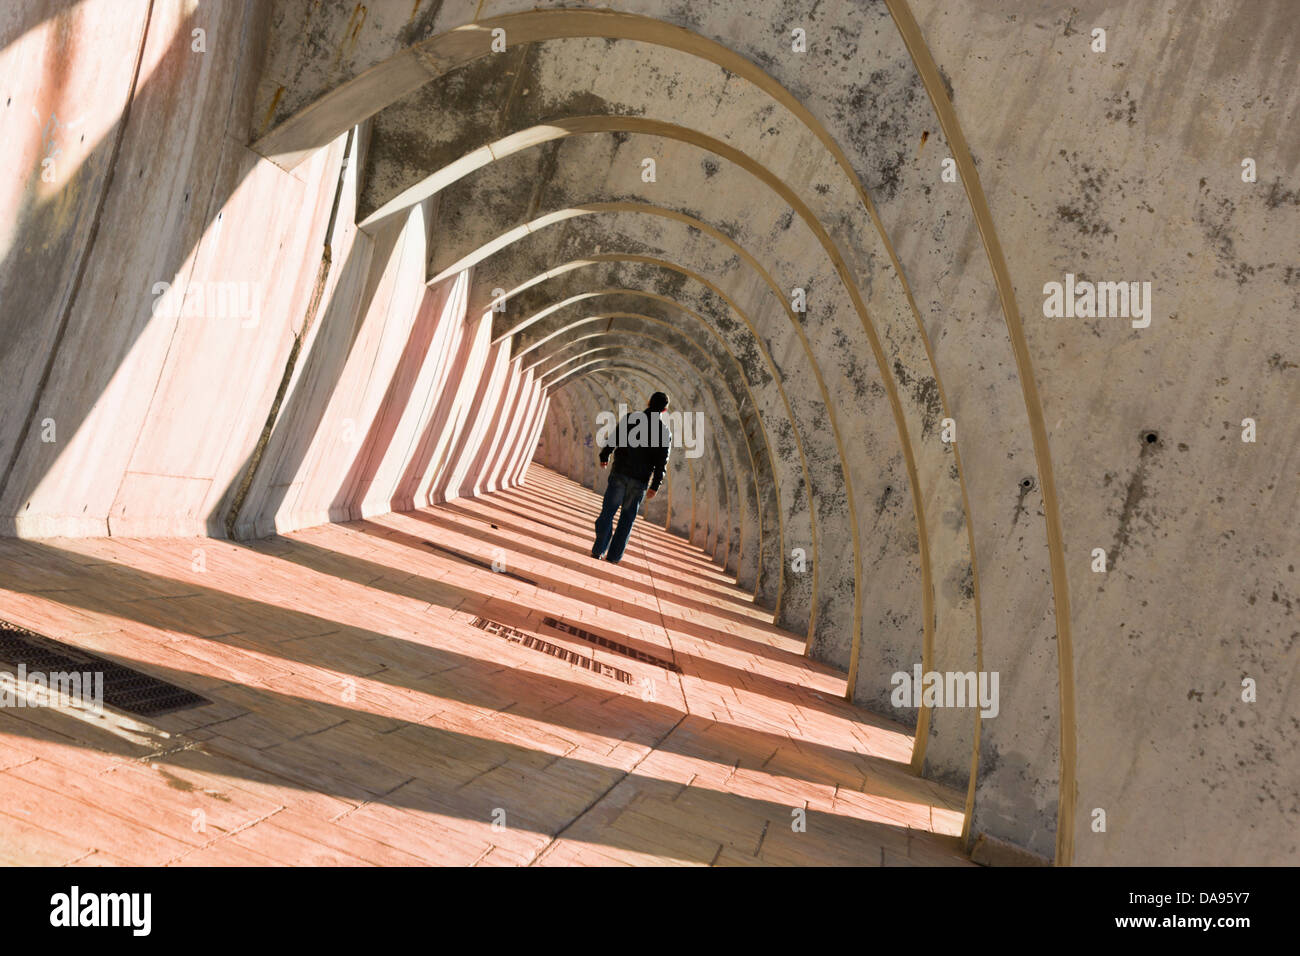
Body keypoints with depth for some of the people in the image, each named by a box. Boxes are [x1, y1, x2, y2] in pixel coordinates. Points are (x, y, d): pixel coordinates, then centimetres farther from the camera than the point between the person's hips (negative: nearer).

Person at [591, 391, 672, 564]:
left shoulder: (630, 418, 1)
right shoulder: (665, 431, 3)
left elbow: (614, 438, -1)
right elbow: (662, 461, -2)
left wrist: (604, 456, 16)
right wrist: (655, 486, -1)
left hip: (620, 472, -1)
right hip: (640, 480, 1)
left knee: (608, 511, 6)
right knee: (627, 517, 10)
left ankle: (598, 550, 3)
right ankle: (613, 556, 10)